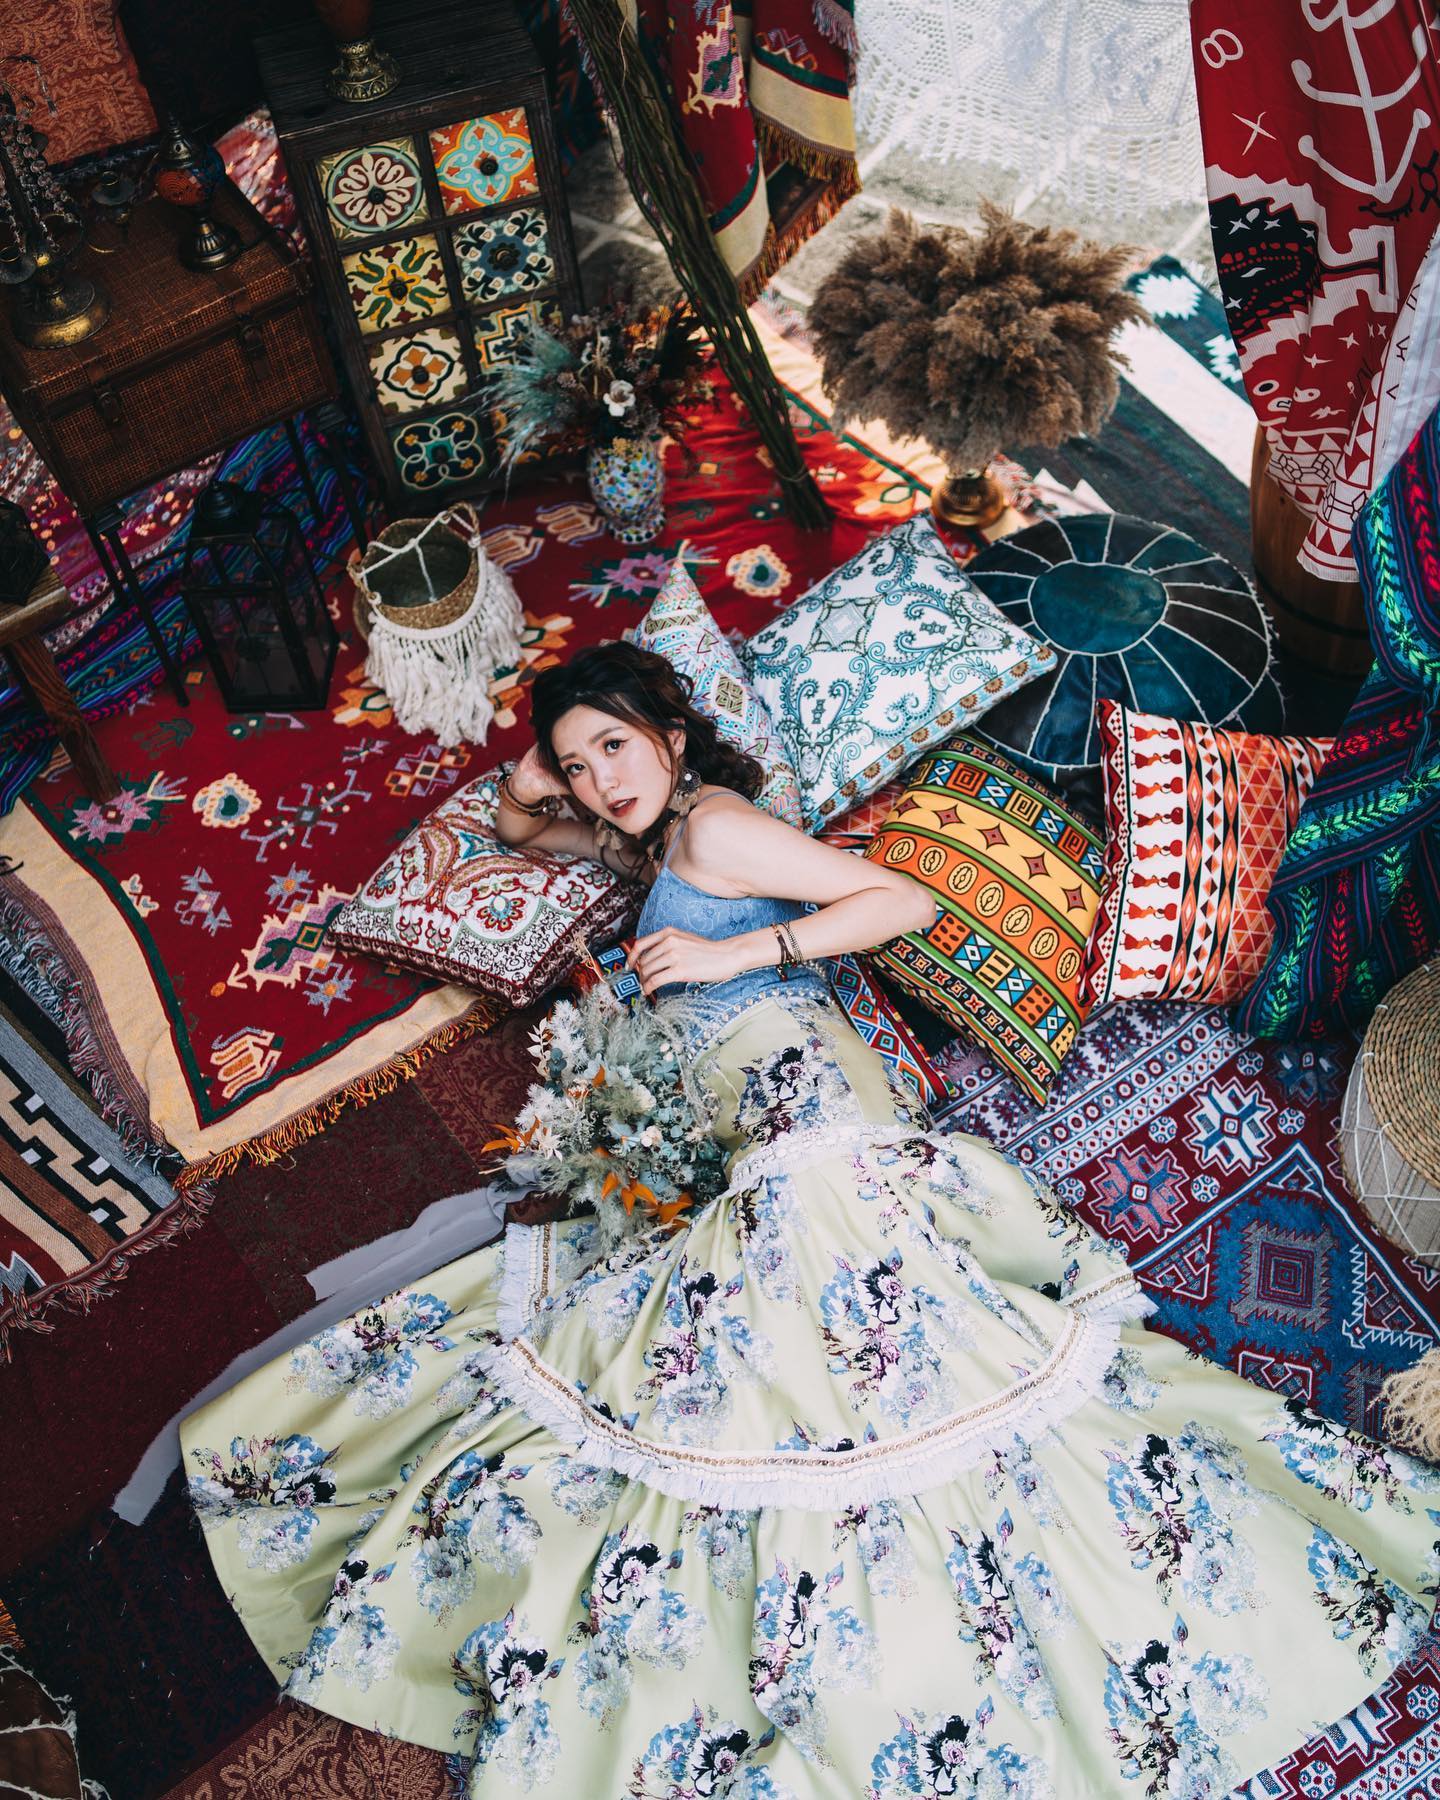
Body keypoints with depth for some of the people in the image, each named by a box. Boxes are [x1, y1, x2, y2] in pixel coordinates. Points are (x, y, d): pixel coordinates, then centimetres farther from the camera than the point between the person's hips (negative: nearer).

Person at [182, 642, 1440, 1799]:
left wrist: (731, 954, -13)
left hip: (814, 1128, -9)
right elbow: (514, 826, 42)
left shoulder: (712, 823, -2)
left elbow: (903, 901, -10)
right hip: (761, 1178, 9)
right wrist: (540, 770, 24)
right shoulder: (656, 841, 24)